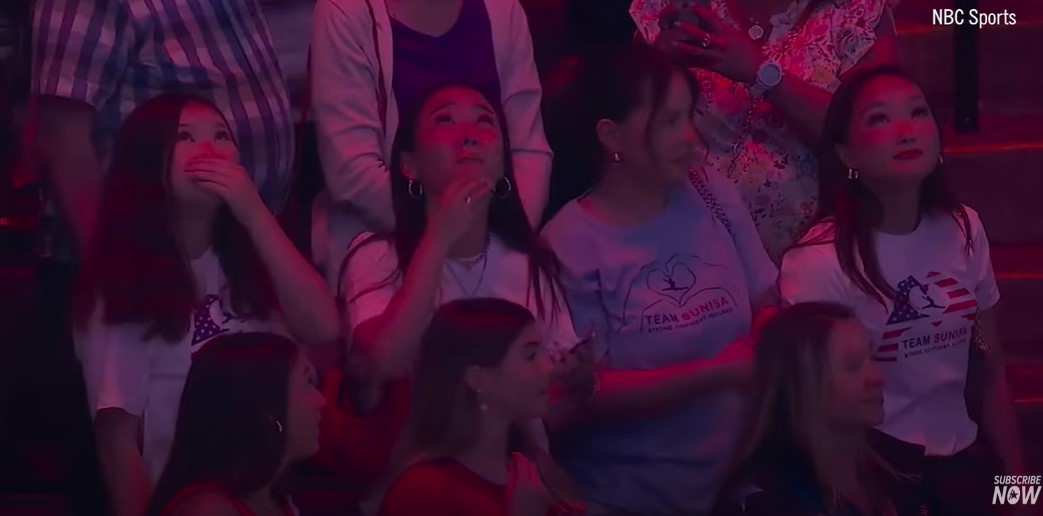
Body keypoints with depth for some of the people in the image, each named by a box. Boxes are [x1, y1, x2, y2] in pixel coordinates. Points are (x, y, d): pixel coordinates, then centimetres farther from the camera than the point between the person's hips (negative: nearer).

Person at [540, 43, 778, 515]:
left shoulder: (715, 199, 2)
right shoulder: (570, 246, -12)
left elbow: (768, 311, 8)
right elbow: (587, 398, -14)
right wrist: (716, 374, -18)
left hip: (737, 477, 4)